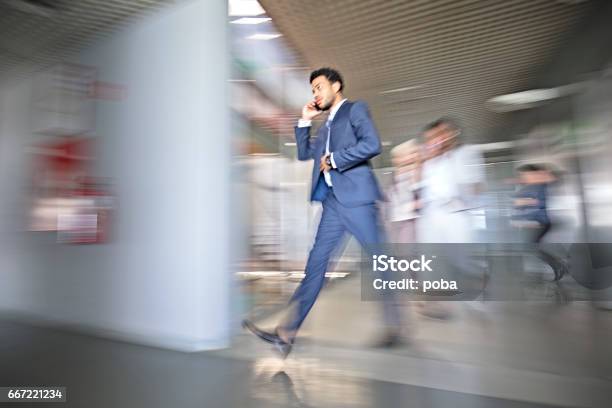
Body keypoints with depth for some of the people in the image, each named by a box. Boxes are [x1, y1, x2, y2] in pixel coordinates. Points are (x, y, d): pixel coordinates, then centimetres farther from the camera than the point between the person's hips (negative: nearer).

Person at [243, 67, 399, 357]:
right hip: (333, 201, 7)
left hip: (355, 197, -7)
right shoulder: (327, 125, 25)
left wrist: (334, 159, -10)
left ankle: (394, 324, 22)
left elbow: (372, 144, -12)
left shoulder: (355, 109, 3)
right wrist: (305, 121, 18)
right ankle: (287, 333, 4)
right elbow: (304, 153, 26)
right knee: (316, 263, 2)